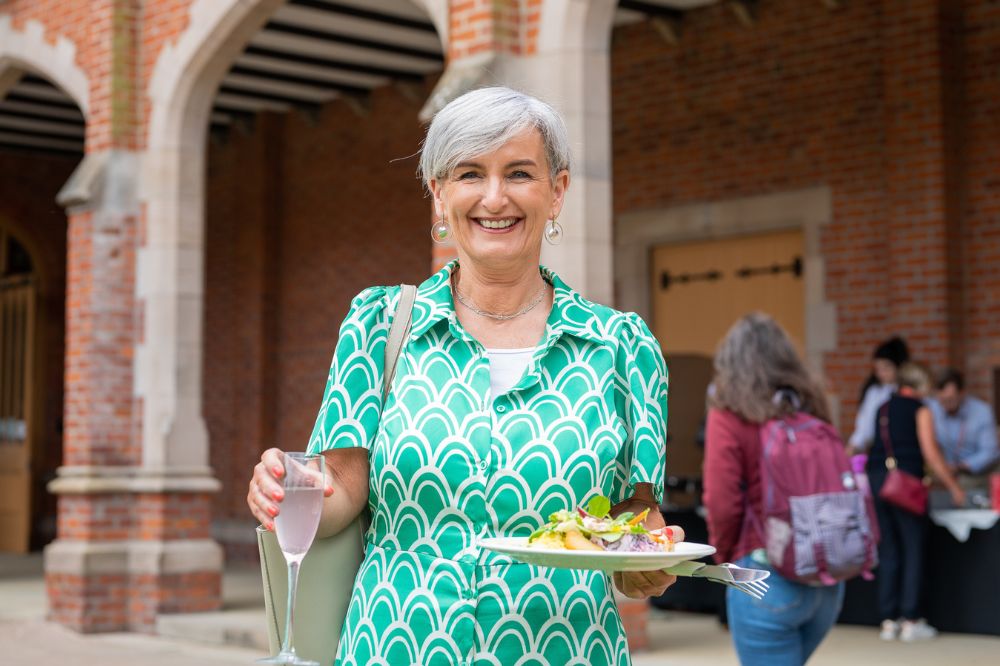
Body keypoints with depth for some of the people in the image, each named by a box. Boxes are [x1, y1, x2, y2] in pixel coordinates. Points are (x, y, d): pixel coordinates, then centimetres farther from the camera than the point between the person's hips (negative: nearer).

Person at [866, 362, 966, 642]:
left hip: (876, 480, 5)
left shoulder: (884, 409, 18)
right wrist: (953, 487, 4)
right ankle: (911, 621, 0)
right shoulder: (920, 410, 0)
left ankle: (888, 621, 10)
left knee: (888, 552, 10)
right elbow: (930, 454, -5)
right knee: (913, 550, 2)